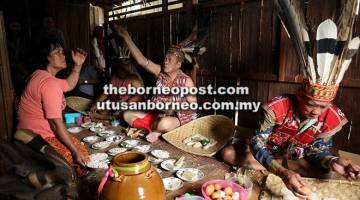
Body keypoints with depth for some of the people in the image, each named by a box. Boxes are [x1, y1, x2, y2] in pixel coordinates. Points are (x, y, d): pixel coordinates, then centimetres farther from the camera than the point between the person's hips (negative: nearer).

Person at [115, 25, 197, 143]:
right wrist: (126, 36, -13)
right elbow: (141, 60, -10)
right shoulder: (160, 72, -2)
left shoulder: (186, 81, -13)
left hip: (178, 117, -5)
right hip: (157, 114, 6)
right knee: (127, 115, -1)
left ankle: (153, 129, -5)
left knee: (164, 123, -40)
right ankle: (157, 130, -12)